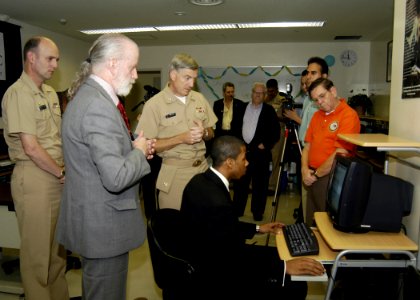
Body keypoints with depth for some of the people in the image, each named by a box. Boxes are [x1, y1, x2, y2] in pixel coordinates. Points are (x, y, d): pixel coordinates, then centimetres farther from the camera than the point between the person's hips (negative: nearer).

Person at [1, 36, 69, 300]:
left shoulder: (50, 93, 13)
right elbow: (31, 148, -18)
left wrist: (66, 171, 4)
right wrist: (62, 174, -9)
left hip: (57, 176, 8)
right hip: (34, 177, -8)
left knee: (57, 244, 18)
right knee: (37, 249, 5)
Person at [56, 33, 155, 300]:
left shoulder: (88, 94, 8)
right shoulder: (99, 106, -25)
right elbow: (116, 177, -30)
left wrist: (134, 148, 4)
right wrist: (139, 152, -13)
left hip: (94, 218, 10)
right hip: (104, 224, -10)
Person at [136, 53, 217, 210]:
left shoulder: (200, 99, 6)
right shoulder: (154, 104, -9)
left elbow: (211, 134, 14)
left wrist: (204, 133, -9)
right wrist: (181, 138, -19)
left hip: (202, 168, 5)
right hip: (174, 173, -4)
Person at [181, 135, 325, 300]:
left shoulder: (201, 180, -3)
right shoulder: (217, 203, -33)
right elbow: (236, 260, -25)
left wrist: (257, 228, 17)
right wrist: (284, 267, -17)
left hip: (206, 257, 10)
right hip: (215, 276, -9)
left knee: (278, 255, 18)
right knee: (296, 287, -6)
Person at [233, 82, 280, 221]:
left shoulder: (269, 110, 0)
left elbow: (276, 132, -2)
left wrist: (266, 144, -9)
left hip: (260, 151, -3)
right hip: (242, 149, 3)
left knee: (259, 183, 3)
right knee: (240, 182, 10)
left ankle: (258, 212, 16)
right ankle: (237, 210, 22)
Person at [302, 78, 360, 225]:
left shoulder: (348, 115, -12)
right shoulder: (317, 115, 13)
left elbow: (340, 155, -19)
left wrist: (316, 174, -10)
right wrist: (305, 169, -5)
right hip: (313, 179, 7)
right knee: (311, 225, 17)